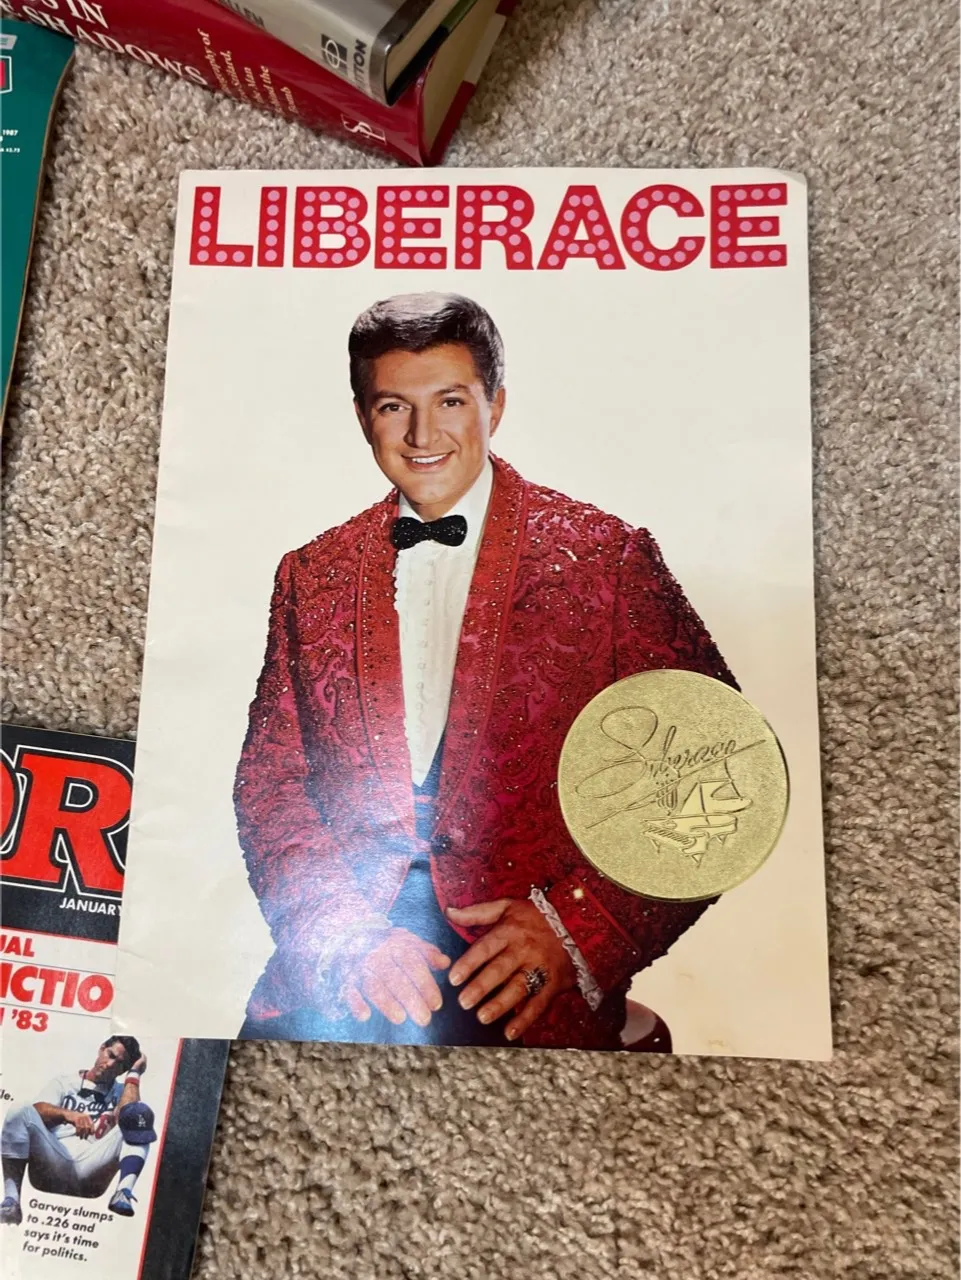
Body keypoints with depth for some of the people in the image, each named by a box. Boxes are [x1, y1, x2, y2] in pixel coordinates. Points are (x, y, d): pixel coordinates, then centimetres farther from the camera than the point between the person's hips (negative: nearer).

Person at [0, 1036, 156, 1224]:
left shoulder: (121, 1092, 19)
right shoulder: (65, 1082, 18)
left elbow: (129, 1116, -6)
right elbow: (38, 1111, -4)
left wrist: (134, 1073, 1)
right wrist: (68, 1114, -24)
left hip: (89, 1174, 0)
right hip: (51, 1168, 0)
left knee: (139, 1116, -19)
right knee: (22, 1112, -20)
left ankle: (123, 1192, -40)